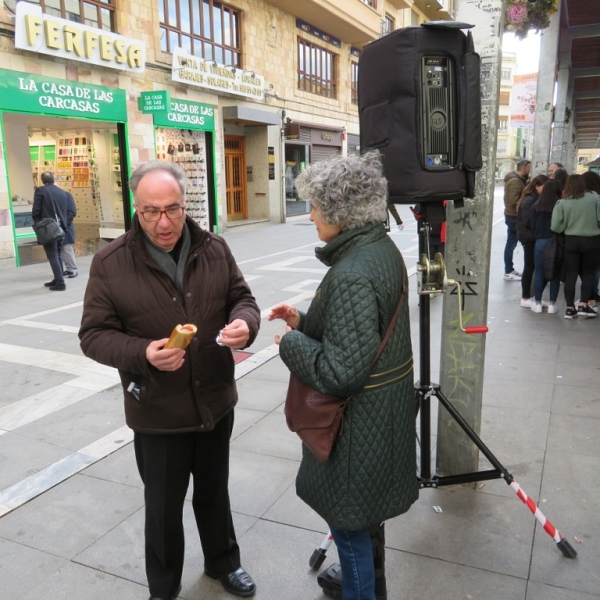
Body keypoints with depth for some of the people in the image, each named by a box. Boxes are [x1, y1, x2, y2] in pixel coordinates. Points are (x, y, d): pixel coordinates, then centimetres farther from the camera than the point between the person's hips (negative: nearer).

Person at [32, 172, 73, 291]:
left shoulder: (40, 190, -6)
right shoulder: (63, 192, 9)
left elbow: (36, 210, -9)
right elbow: (68, 211, 8)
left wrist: (37, 224, 4)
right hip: (60, 228, 6)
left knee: (52, 256, -5)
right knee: (57, 254, 16)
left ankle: (60, 282, -10)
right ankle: (57, 279, 20)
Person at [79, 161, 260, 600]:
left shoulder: (214, 249, -4)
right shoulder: (110, 262, -12)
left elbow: (242, 297, 4)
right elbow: (94, 335, -10)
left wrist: (245, 323, -20)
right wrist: (143, 353, -29)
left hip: (216, 401, 3)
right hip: (157, 412, -2)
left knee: (214, 491, 23)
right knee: (164, 504, 16)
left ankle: (223, 562, 50)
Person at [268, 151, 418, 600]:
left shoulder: (352, 274, -28)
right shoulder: (383, 249, 1)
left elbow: (340, 371, -29)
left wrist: (291, 342, -14)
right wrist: (305, 321, 3)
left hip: (358, 425, -10)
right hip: (385, 412, 10)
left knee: (350, 523, 12)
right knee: (362, 515, 29)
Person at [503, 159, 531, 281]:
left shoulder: (517, 179, 14)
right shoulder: (515, 181, -18)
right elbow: (514, 201, -25)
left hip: (513, 215, 10)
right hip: (514, 216, -10)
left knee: (511, 243, 15)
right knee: (511, 243, -4)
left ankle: (510, 269, 24)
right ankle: (508, 272, 2)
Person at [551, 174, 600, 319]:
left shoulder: (562, 203, -7)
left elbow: (556, 227, -11)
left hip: (571, 241, 1)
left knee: (570, 275, 8)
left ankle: (570, 308, 11)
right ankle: (583, 305, 5)